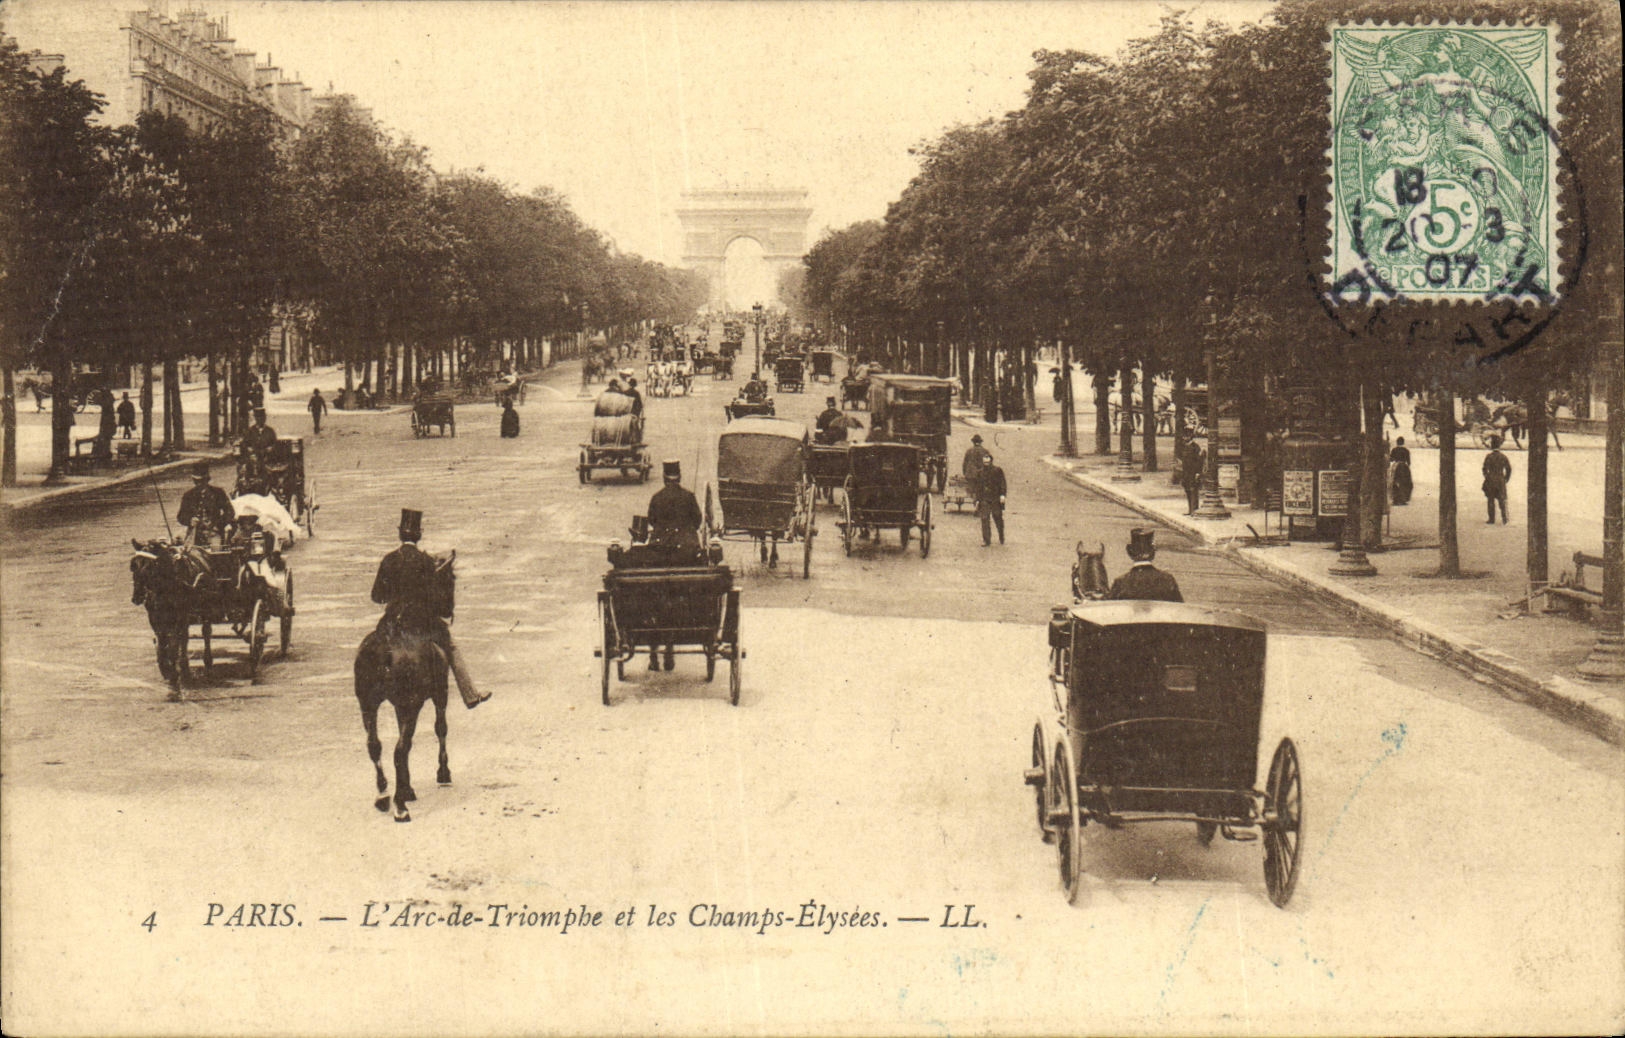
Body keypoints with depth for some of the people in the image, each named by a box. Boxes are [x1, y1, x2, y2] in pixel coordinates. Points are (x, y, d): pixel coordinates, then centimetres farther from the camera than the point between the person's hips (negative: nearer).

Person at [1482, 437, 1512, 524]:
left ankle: (1491, 519, 12)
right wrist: (1506, 479, 14)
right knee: (1502, 500, 7)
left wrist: (1487, 477, 6)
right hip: (1501, 482, 3)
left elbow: (1485, 469, -10)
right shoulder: (1503, 456, -1)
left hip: (1491, 481, -3)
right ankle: (1504, 519, 4)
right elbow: (1509, 469, 3)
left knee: (1490, 500, 8)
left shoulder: (1489, 456, -11)